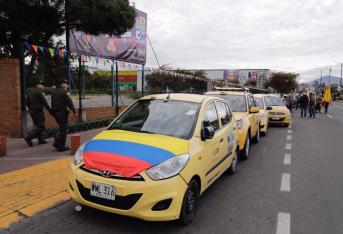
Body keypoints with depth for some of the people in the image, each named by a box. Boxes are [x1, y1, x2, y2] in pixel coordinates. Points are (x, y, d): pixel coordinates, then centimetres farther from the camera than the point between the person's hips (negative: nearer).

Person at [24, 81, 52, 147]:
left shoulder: (30, 91, 12)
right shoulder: (38, 92, -14)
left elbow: (27, 102, 19)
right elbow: (44, 102, -15)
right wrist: (50, 110, -11)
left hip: (32, 111, 10)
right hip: (38, 111, -9)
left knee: (38, 126, 17)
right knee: (41, 127, -6)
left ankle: (40, 139, 20)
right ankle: (28, 137, -12)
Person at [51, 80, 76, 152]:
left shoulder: (53, 92, 12)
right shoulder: (63, 92, -14)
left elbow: (52, 103, 15)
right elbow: (69, 102, -15)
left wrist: (53, 111, 19)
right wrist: (74, 110, -13)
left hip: (55, 112, 8)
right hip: (62, 112, -8)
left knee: (61, 128, 22)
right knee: (63, 129, 0)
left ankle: (56, 142, 15)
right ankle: (61, 147, 4)